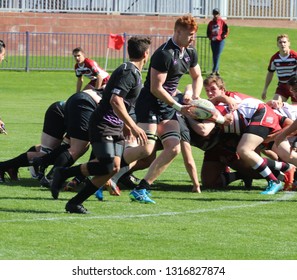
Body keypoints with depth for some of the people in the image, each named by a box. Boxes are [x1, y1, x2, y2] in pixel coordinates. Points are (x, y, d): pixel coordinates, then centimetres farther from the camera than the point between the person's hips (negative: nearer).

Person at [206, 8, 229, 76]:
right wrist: (209, 37, 2)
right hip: (213, 41, 4)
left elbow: (227, 30, 1)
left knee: (217, 56, -9)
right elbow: (208, 32, 15)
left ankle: (214, 70, -11)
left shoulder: (222, 22, -3)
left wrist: (224, 36, -5)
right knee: (214, 56, 8)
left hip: (220, 41, -4)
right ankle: (216, 70, 16)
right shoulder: (210, 23, 7)